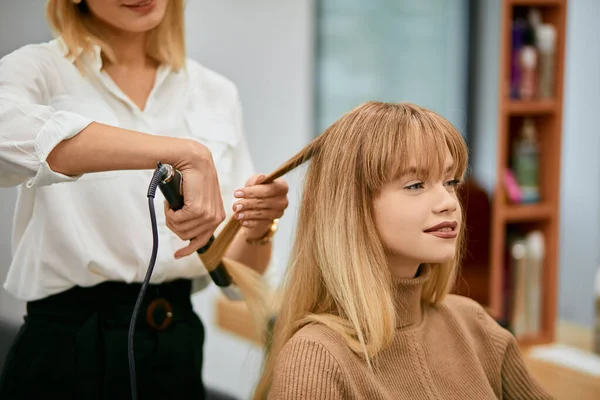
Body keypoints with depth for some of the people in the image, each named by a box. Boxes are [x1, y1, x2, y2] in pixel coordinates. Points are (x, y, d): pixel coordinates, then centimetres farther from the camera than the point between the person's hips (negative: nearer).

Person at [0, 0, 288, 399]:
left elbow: (238, 274, 6)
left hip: (180, 354, 4)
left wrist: (258, 229, -15)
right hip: (68, 355, -4)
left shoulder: (218, 94, 6)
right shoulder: (41, 69, -6)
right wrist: (181, 153, -37)